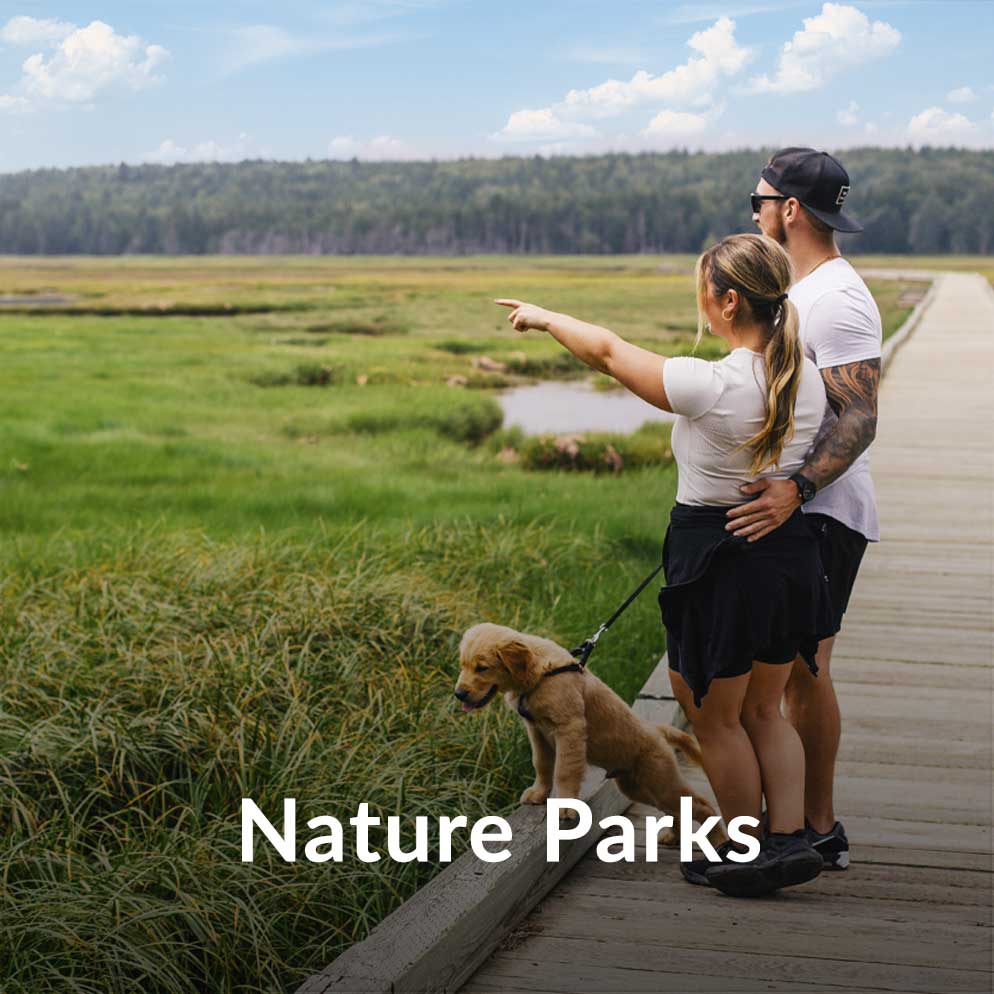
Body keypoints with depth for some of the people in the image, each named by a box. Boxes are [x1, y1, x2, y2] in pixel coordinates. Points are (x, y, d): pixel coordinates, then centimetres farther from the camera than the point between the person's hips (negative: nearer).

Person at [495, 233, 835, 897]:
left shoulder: (710, 387, -22)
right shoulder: (808, 379, -4)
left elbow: (607, 350, -9)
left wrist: (545, 317, 7)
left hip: (719, 560, -6)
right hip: (793, 552, 7)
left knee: (716, 718, 13)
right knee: (764, 711, 21)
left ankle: (746, 854, 23)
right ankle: (791, 839, 16)